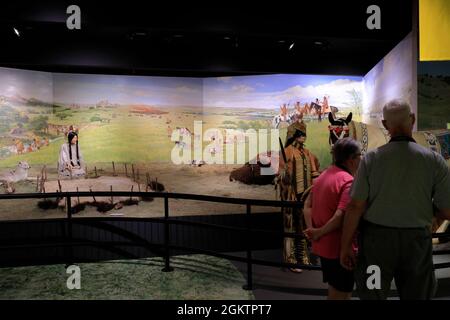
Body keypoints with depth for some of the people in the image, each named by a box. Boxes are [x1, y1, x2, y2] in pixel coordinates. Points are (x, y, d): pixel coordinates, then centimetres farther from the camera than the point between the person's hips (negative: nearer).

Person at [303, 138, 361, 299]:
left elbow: (308, 204, 7)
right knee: (341, 293, 9)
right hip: (340, 247, -8)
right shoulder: (349, 181, -20)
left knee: (334, 289, 24)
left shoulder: (323, 175, 7)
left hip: (323, 245, 8)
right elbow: (341, 216, -30)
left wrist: (312, 228, -1)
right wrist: (319, 233, -19)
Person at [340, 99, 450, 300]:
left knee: (373, 295, 15)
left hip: (377, 239, -1)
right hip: (416, 242, 1)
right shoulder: (434, 160, -9)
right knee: (416, 295, 20)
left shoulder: (371, 159, -11)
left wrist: (345, 246, -3)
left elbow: (355, 207, -12)